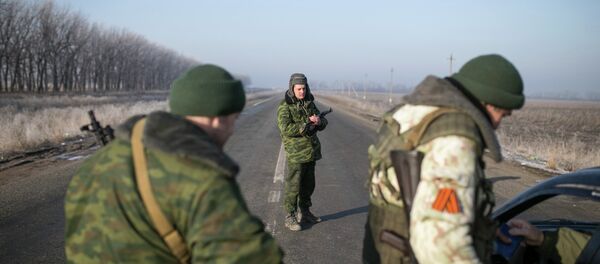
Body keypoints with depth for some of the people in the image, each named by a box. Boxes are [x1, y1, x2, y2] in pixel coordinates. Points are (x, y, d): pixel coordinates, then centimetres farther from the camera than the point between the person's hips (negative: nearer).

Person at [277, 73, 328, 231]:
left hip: (311, 152, 7)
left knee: (308, 185, 15)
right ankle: (290, 218, 8)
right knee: (293, 187, -2)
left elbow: (323, 123, 11)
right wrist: (308, 125, -19)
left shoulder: (309, 103, 10)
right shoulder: (285, 106, -11)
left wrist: (318, 121, -13)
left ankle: (304, 213, 29)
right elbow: (286, 129, -23)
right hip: (296, 154, -7)